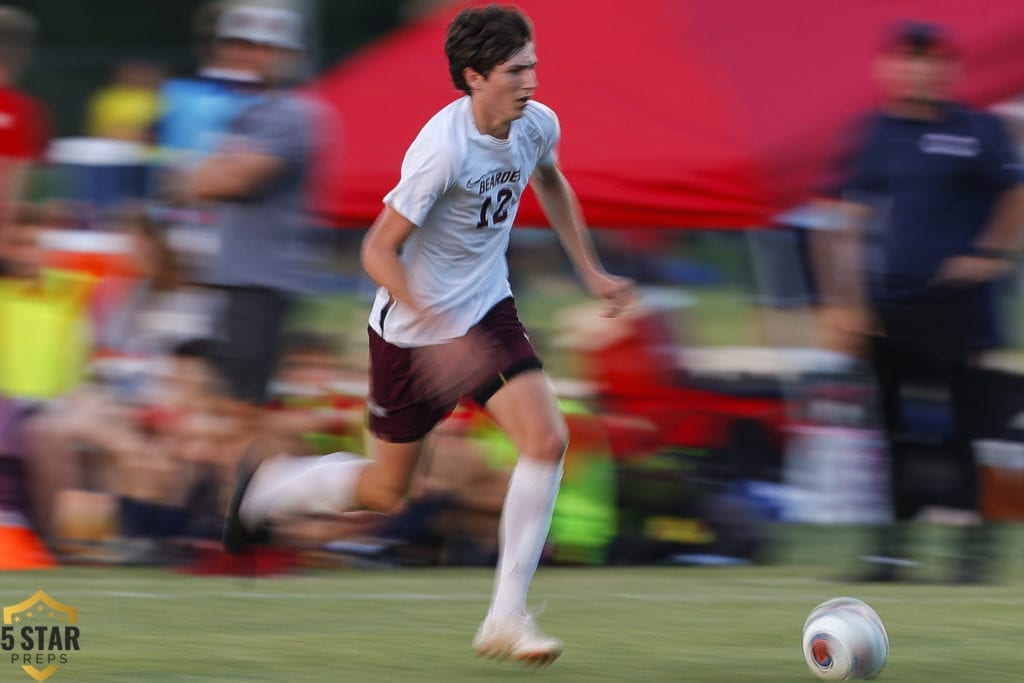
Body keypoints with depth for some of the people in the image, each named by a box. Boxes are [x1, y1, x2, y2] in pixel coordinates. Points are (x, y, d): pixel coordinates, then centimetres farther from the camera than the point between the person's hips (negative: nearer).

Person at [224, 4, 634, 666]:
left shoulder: (537, 125, -7)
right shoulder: (443, 148, -28)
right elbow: (378, 250, -25)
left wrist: (591, 272, 18)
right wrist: (437, 334, -34)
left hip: (488, 313, 6)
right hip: (413, 331, -6)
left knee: (548, 439, -16)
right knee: (386, 491, 8)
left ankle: (506, 617, -9)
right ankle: (268, 489, 37)